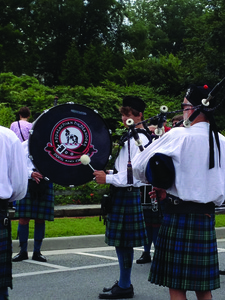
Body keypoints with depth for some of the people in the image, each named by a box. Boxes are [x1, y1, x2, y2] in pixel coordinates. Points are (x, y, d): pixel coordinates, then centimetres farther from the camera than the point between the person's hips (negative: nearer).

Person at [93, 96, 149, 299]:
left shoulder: (137, 140, -16)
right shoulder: (131, 137, 14)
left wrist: (108, 178, -16)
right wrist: (113, 174, 10)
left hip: (127, 195, -10)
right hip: (123, 193, 10)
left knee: (123, 241, -2)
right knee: (122, 241, 15)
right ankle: (124, 284, 24)